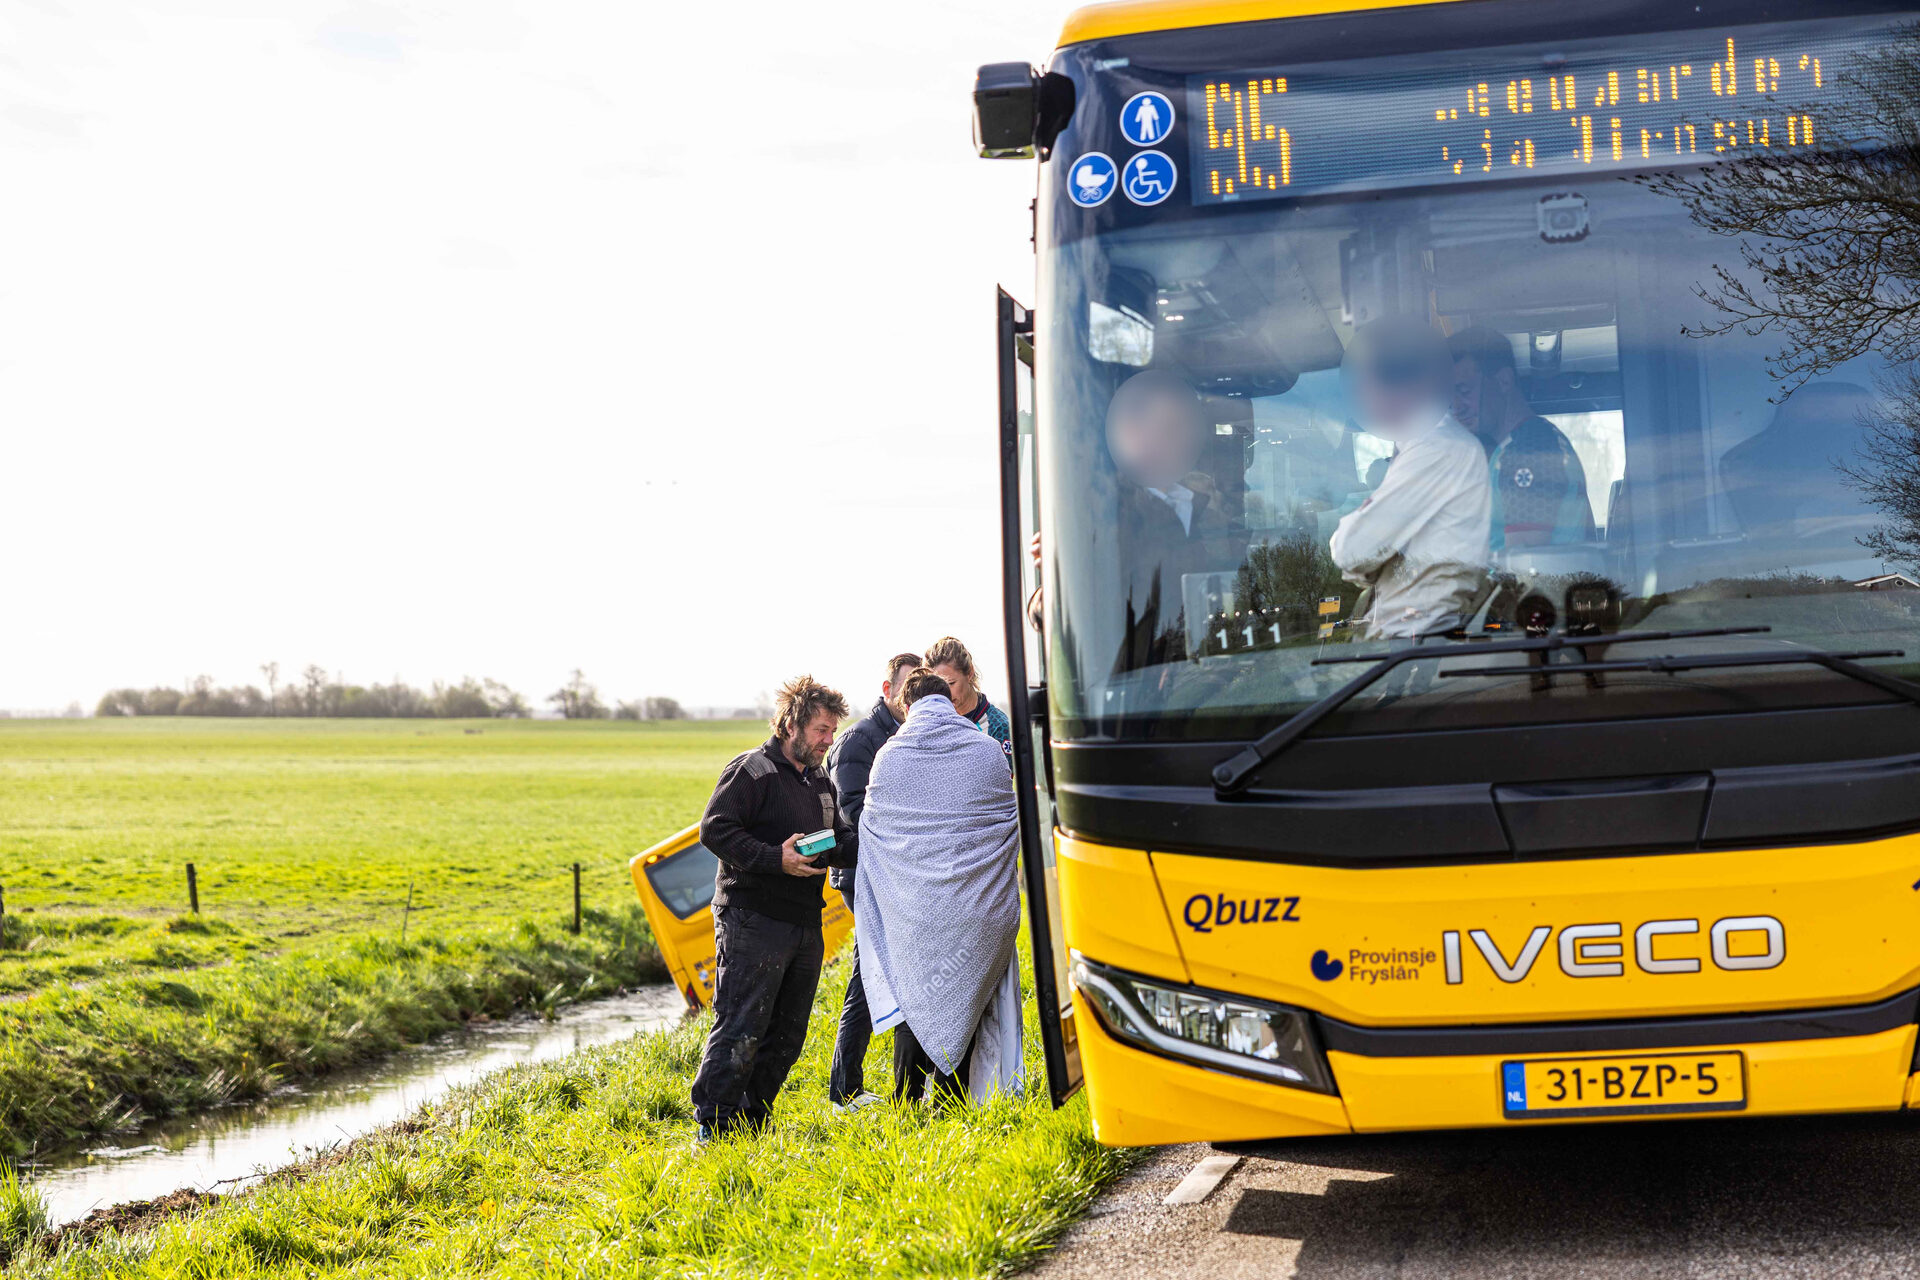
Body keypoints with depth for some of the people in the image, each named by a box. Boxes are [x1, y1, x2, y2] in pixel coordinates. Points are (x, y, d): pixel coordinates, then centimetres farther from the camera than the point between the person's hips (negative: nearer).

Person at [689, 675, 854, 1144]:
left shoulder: (819, 781, 19)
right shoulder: (752, 770, -8)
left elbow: (839, 843, 24)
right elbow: (715, 829, -16)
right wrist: (775, 859, -23)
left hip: (804, 925, 9)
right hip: (753, 922, -9)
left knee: (787, 1034, 11)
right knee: (740, 1028, -10)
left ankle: (752, 1118, 20)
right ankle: (713, 1126, -5)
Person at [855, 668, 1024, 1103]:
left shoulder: (889, 755, -1)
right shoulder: (987, 751, 1)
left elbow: (871, 823, 7)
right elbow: (1010, 821, 8)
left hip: (912, 908, 0)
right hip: (976, 910, 0)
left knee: (912, 1000, 7)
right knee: (965, 1000, 8)